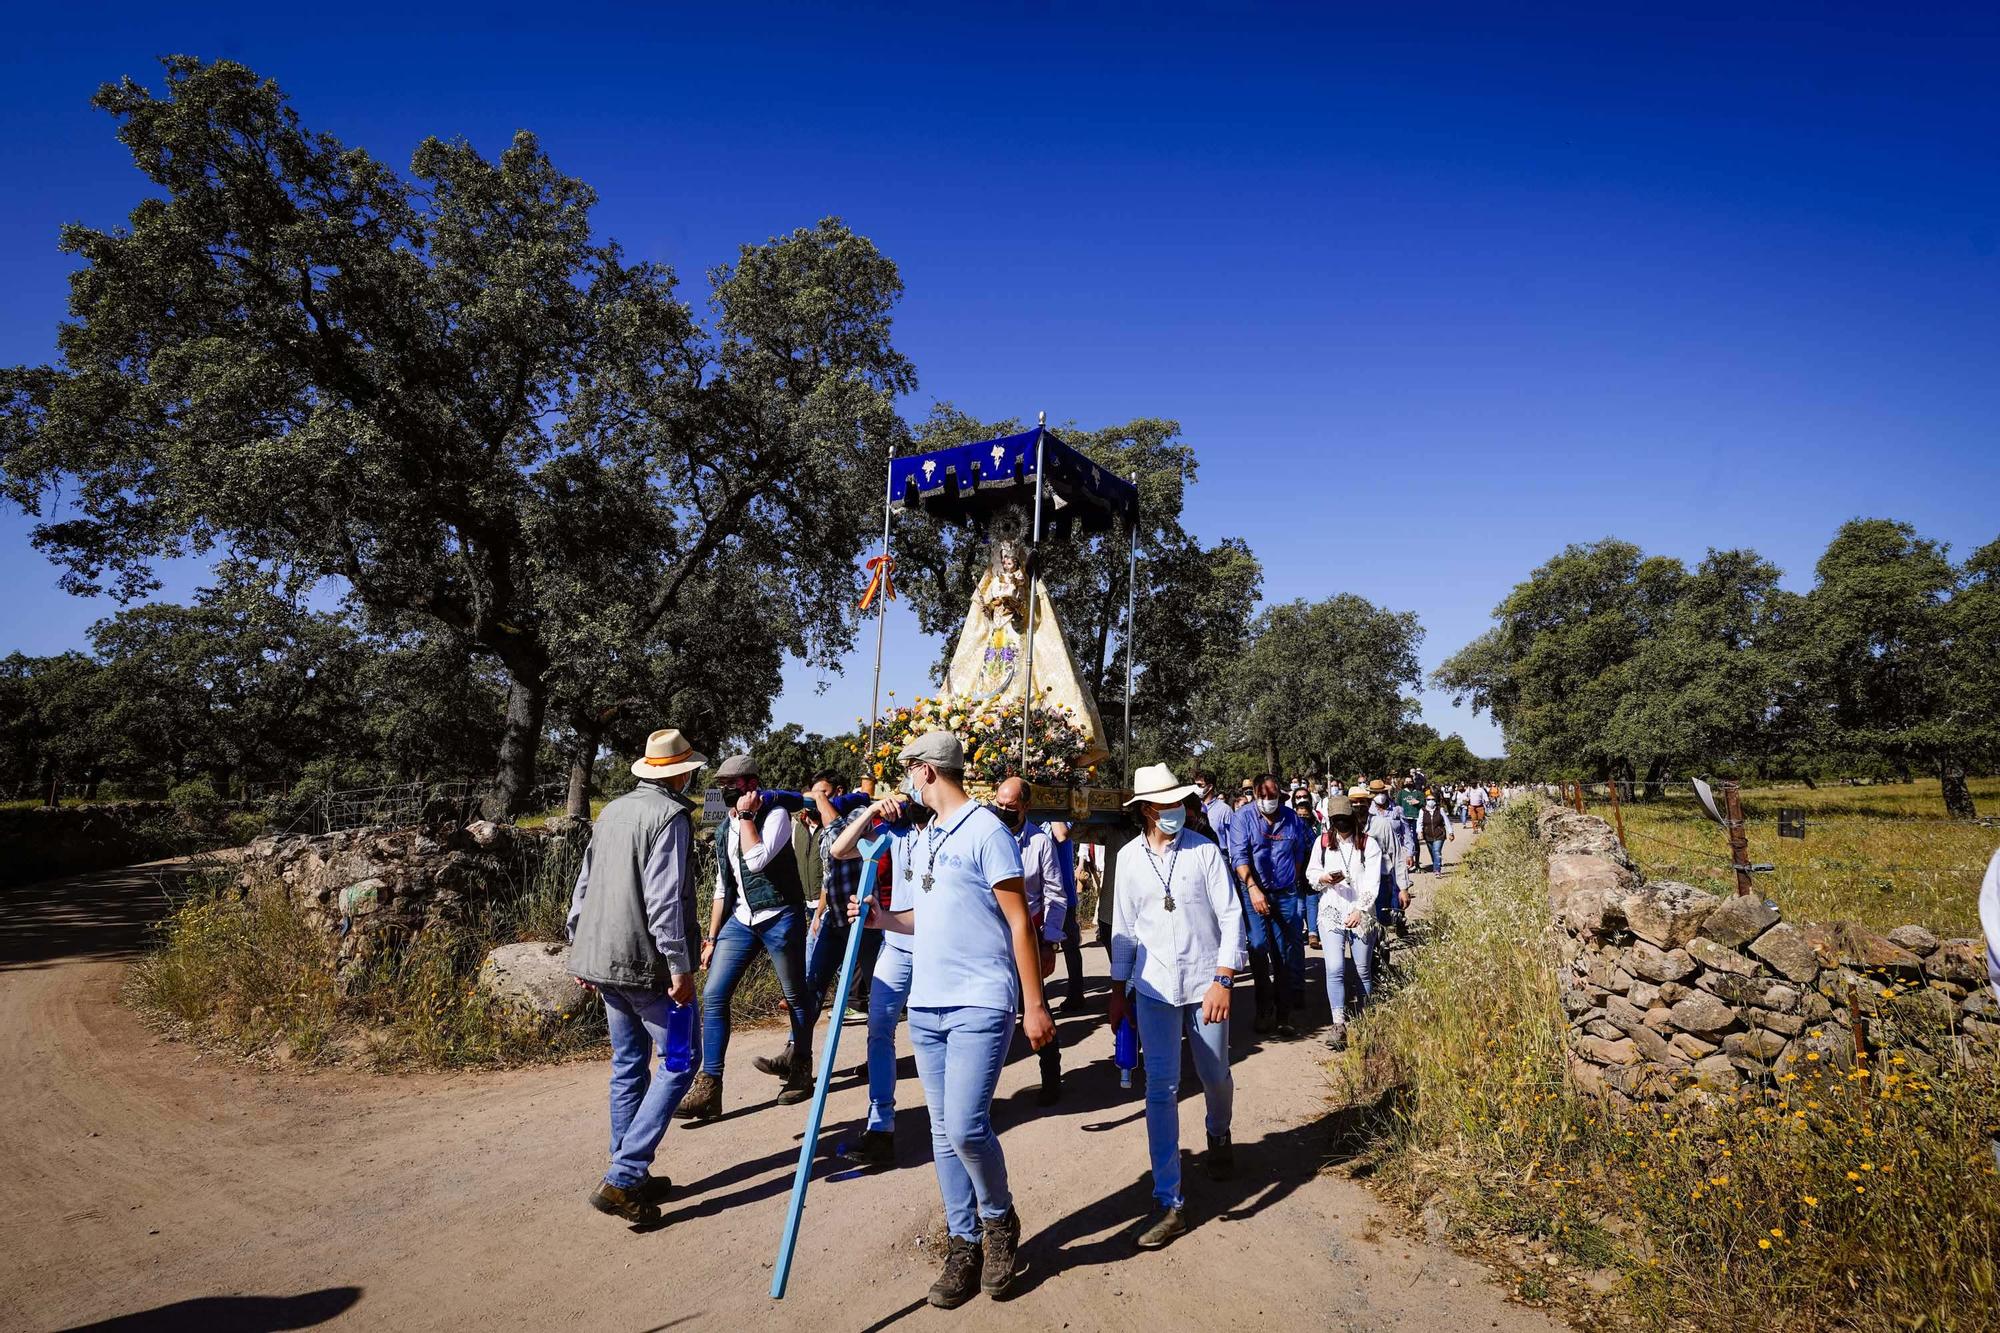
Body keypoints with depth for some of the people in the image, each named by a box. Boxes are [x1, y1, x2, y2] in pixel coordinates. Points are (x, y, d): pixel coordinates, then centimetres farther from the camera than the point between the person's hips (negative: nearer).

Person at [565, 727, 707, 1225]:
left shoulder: (611, 812, 11)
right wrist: (680, 966, -17)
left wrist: (580, 949, 22)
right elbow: (665, 898, -20)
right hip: (648, 962, -8)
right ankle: (621, 1178, -5)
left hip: (604, 959, 8)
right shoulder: (669, 815, -14)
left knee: (629, 1063, 16)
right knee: (679, 1061, 1)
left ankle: (632, 1175, 22)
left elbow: (584, 885, 15)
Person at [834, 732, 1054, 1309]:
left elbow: (1019, 921, -11)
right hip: (926, 1006, 7)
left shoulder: (985, 831, -10)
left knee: (965, 1126, -14)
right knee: (944, 1132, 10)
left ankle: (1000, 1219, 13)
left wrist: (1034, 1005, -12)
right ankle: (964, 1245, 24)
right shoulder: (914, 839, 12)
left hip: (980, 1004, -7)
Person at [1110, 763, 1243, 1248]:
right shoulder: (1129, 857, 1)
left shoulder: (1204, 851, -6)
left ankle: (1219, 1137, 49)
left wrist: (1222, 980, -15)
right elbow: (1124, 927, 9)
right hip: (1154, 988, 1)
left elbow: (1231, 917, -7)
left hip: (1205, 982, -1)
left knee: (1216, 1076, 14)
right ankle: (1170, 1203, 4)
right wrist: (1118, 991, 12)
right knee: (1161, 1090, -3)